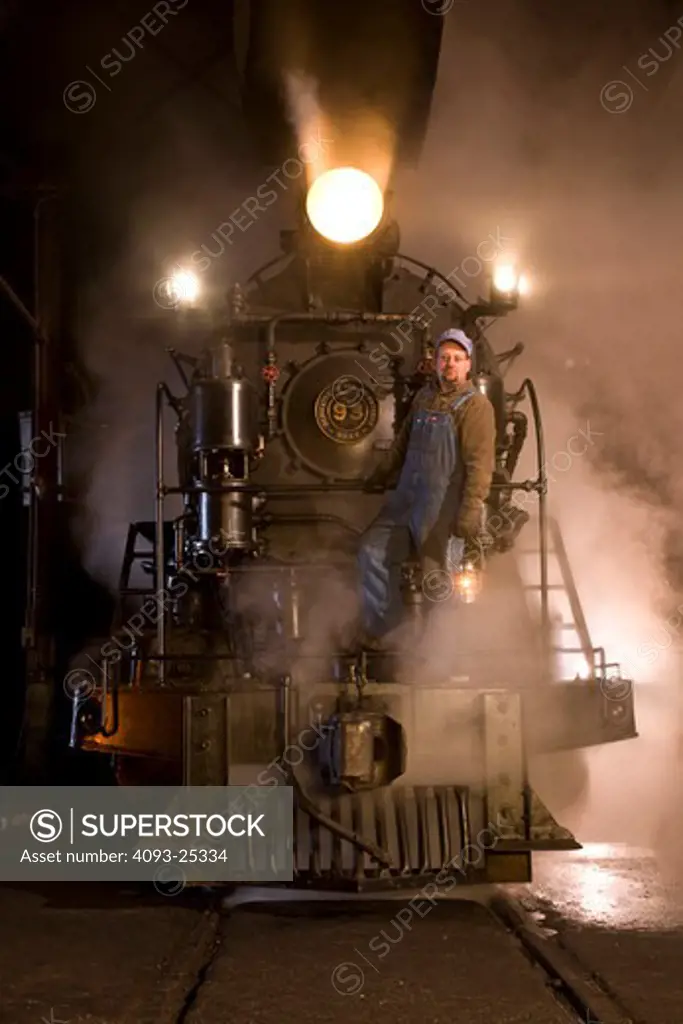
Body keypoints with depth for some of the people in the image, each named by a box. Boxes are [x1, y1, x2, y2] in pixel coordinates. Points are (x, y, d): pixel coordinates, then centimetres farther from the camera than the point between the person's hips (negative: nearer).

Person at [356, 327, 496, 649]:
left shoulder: (476, 406, -10)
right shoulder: (424, 398, 14)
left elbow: (480, 463, -18)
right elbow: (403, 443, 27)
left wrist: (470, 511, -25)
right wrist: (381, 476, 31)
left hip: (443, 507, -7)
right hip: (407, 498, 8)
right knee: (373, 549, 5)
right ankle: (377, 626, 18)